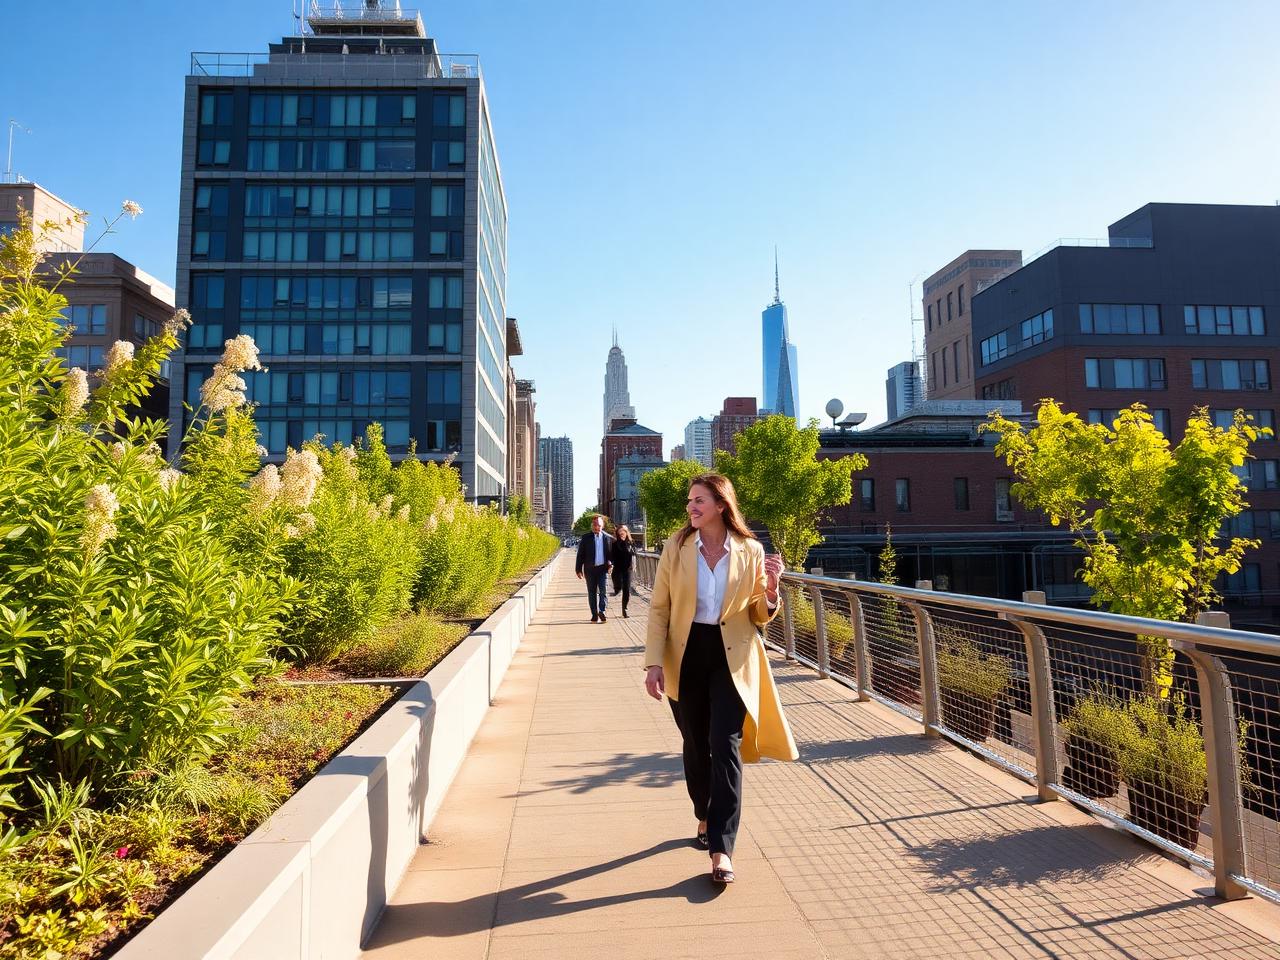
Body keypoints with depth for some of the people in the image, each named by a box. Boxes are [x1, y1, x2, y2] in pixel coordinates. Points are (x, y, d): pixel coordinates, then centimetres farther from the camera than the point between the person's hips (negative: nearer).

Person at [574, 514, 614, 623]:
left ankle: (602, 611, -11)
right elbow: (580, 555, 3)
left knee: (603, 590, -12)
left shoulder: (608, 538, 5)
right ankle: (594, 615, 12)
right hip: (590, 569, 0)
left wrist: (610, 562, -5)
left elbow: (612, 553, 14)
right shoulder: (586, 538, 3)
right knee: (592, 593, 6)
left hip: (603, 568, 0)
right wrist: (578, 570, -1)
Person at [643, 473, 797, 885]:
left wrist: (771, 589, -18)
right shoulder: (676, 547, -2)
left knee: (725, 747, -8)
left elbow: (759, 616, 4)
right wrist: (654, 661, -7)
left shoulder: (750, 551, -4)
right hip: (686, 656, 2)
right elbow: (659, 607, 0)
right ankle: (705, 818, 38)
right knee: (696, 746, 14)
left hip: (731, 658, -1)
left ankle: (722, 848, -1)